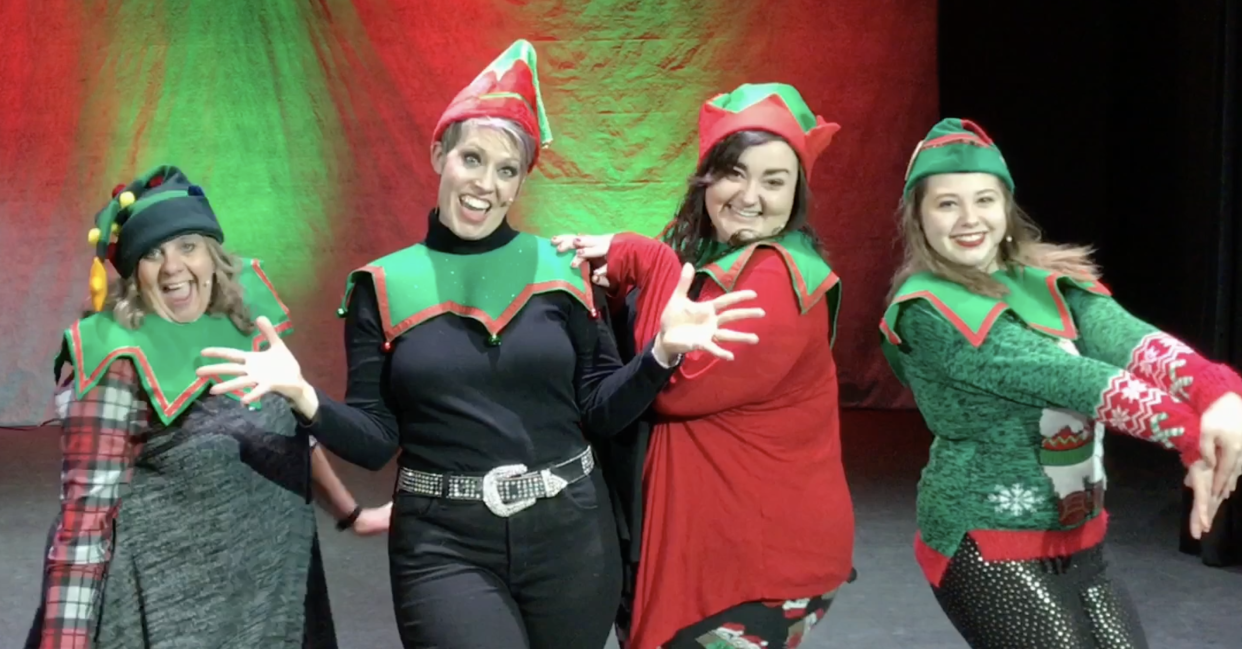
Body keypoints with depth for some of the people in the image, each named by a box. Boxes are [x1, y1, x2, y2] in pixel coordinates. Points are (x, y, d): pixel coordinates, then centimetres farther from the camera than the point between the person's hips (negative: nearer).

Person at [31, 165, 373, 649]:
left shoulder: (249, 324, 2)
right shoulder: (119, 358, -14)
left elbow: (296, 428, 16)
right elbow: (87, 509, -16)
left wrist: (350, 512, 21)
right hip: (162, 610, -5)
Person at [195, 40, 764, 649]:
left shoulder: (561, 269, 2)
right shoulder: (384, 285, 0)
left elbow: (600, 412, 2)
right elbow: (374, 440, -1)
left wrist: (661, 351, -12)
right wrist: (306, 399, -17)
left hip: (570, 537, 2)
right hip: (445, 548, -2)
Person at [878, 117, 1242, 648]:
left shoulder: (1046, 281, 3)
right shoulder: (927, 311, -13)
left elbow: (1125, 337, -17)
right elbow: (1065, 377, -24)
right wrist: (1192, 431, -31)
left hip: (1079, 542, 6)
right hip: (990, 548, -6)